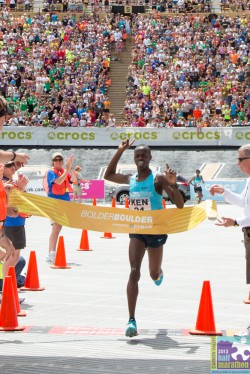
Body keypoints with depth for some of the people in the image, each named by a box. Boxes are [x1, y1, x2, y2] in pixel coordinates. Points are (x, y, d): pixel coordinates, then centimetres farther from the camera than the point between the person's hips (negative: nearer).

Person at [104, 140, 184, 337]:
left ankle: (159, 273, 57)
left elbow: (180, 204, -15)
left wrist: (173, 184, -32)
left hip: (156, 230, -2)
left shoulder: (158, 179, -11)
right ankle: (132, 320, -22)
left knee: (154, 274, 14)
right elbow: (108, 175, 21)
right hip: (136, 231, 2)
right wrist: (120, 151, 15)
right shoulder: (131, 179, 4)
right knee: (134, 272, -16)